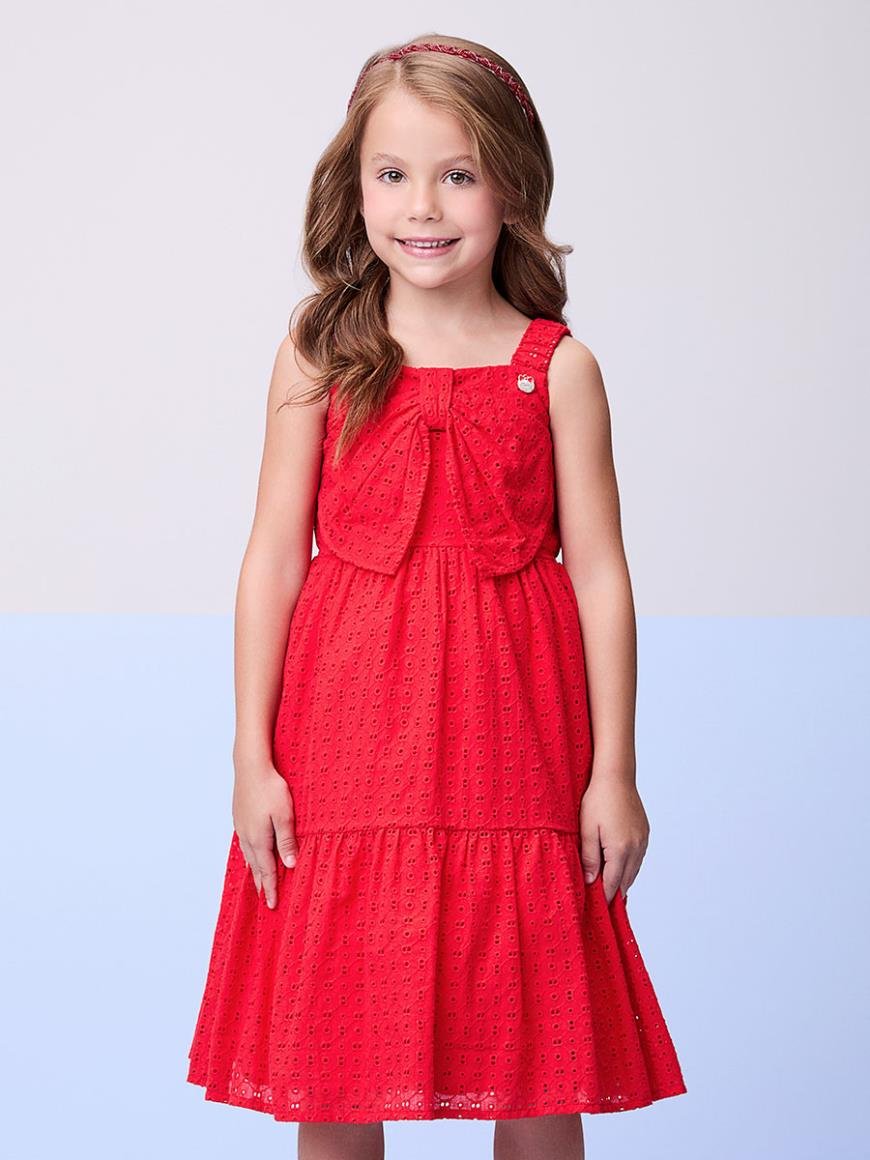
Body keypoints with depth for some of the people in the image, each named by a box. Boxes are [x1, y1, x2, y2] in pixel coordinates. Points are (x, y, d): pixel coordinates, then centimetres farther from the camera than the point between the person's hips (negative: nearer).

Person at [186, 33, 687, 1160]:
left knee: (537, 1062, 7)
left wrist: (614, 772, 0)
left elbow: (598, 571, 1)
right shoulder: (319, 354, 2)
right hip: (344, 741, 0)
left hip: (508, 740, 0)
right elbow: (274, 557, 2)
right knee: (330, 1057, 7)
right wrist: (252, 756, -1)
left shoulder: (558, 368, 1)